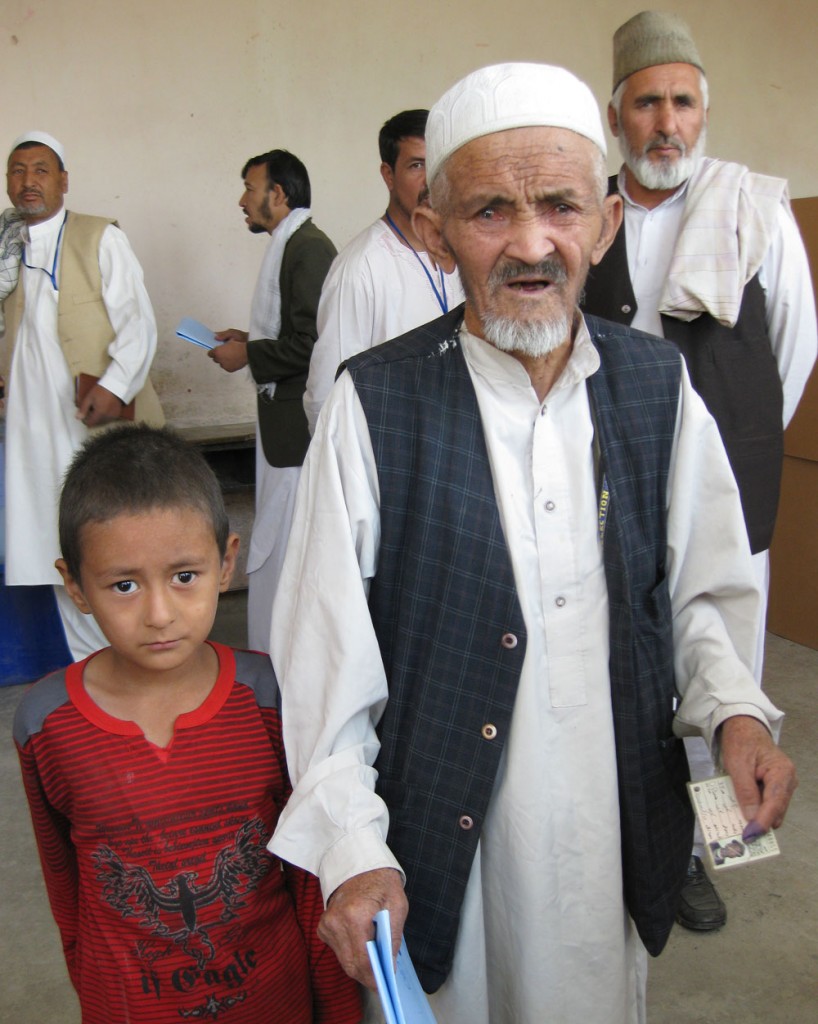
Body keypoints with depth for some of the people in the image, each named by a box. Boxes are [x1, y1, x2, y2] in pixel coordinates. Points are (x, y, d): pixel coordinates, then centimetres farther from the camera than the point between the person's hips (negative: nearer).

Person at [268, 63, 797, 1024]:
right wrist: (351, 848, -15)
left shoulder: (659, 386, -4)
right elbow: (324, 652, -12)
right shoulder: (375, 403, -15)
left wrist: (734, 708, -11)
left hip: (617, 831, 3)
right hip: (442, 839, -2)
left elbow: (700, 592, 6)